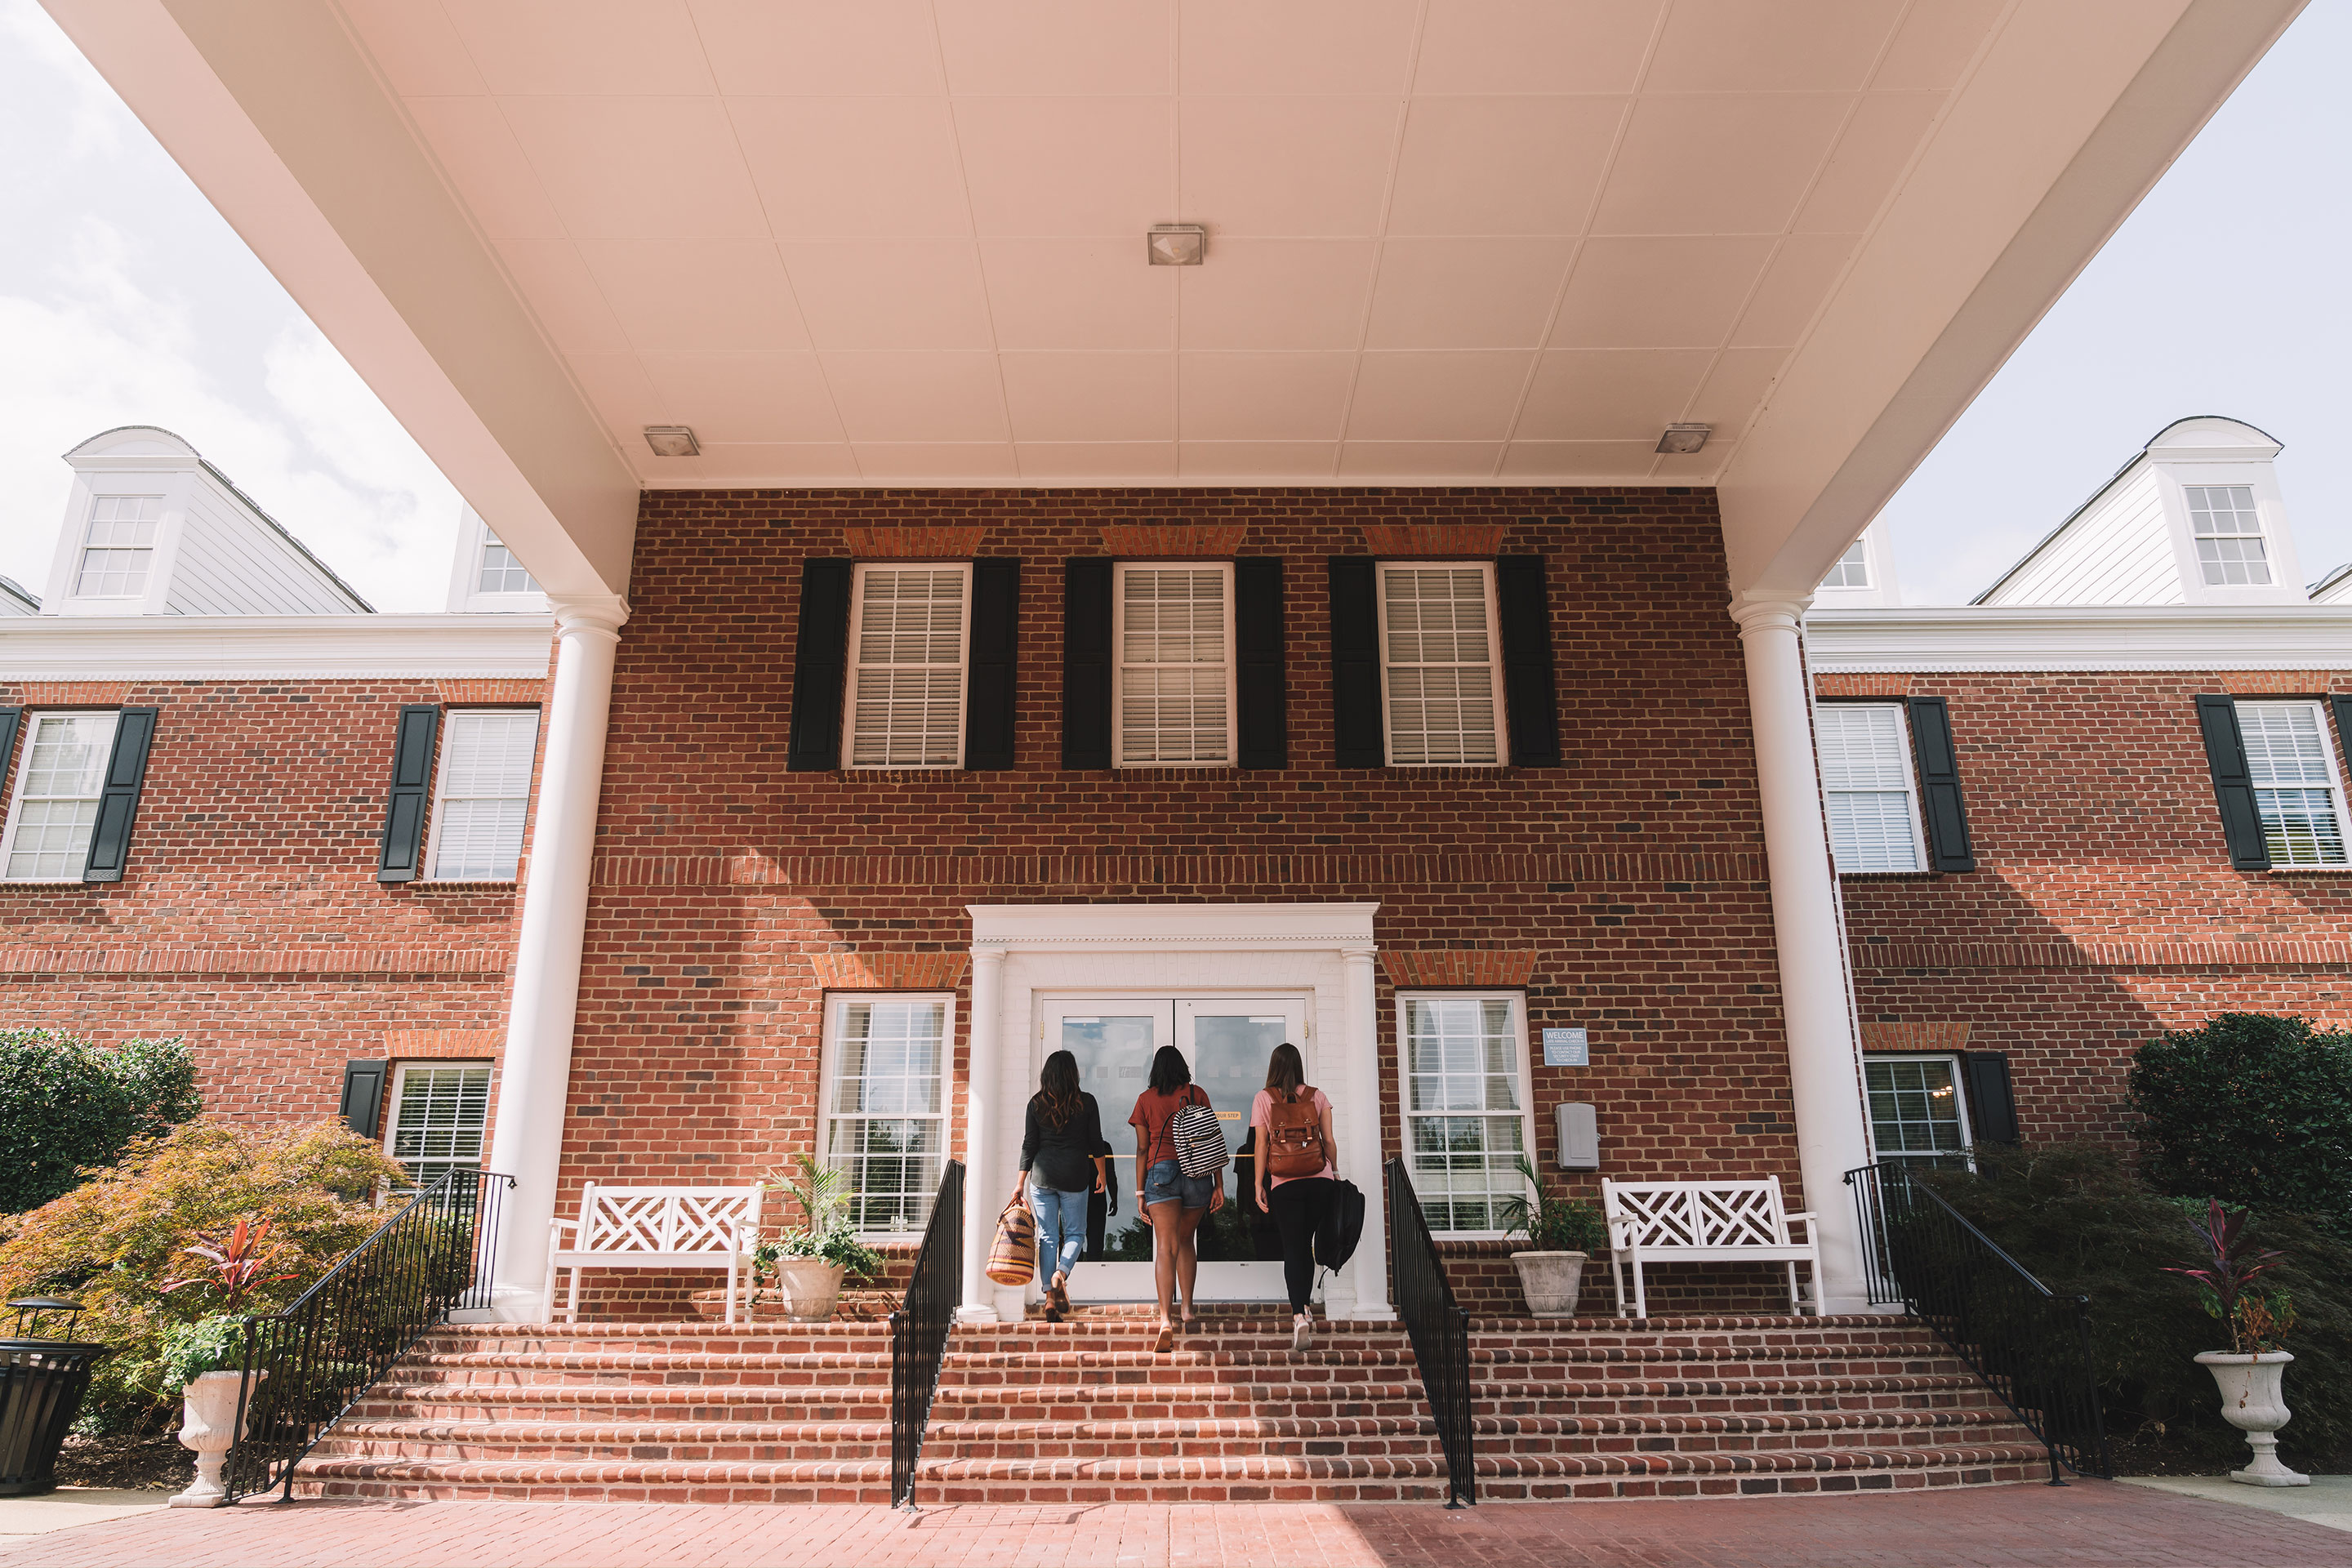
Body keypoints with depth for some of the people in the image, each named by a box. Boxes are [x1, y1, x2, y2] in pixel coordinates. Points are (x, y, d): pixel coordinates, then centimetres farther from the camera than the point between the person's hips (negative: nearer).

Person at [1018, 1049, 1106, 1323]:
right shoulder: (1086, 1102, -2)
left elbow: (1029, 1145, 3)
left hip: (1042, 1175, 1)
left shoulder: (1036, 1103, 2)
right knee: (1075, 1234, 12)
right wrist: (1101, 1174, 16)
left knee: (1047, 1236, 6)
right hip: (1074, 1176, -1)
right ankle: (1060, 1274, -16)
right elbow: (1096, 1142, 3)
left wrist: (1020, 1185, 7)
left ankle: (1050, 1299, 2)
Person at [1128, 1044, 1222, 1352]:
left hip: (1161, 1172, -2)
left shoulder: (1146, 1099, 7)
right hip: (1197, 1173, 2)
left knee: (1166, 1246, -8)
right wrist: (1219, 1184, 6)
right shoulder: (1197, 1094, 8)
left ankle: (1166, 1320, -22)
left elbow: (1142, 1148, 5)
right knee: (1185, 1240, 21)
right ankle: (1188, 1311, 20)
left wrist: (1140, 1192, 8)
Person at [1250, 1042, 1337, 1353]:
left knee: (1292, 1248, -1)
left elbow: (1261, 1145, 0)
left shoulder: (1263, 1099, 2)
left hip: (1285, 1183, -2)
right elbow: (1329, 1141, 6)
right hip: (1320, 1180, 2)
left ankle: (1299, 1316, -17)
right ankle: (1304, 1310, 22)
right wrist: (1335, 1173, 18)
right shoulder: (1317, 1096, 7)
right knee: (1306, 1244, 17)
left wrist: (1259, 1185, 4)